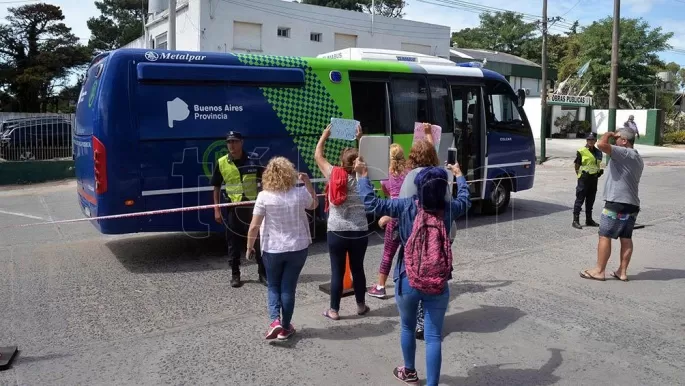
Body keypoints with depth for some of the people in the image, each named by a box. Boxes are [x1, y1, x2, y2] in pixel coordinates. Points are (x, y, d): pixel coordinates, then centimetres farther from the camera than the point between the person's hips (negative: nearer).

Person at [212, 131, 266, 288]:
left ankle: (263, 273, 18)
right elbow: (216, 187, 5)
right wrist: (217, 210, 0)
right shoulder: (221, 163, -2)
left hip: (254, 206, 0)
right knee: (234, 243, 7)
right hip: (233, 207, 0)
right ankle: (235, 275, 21)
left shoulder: (253, 159, -3)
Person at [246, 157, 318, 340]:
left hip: (272, 250, -1)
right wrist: (307, 183, 14)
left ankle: (275, 320, -1)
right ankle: (285, 327, 20)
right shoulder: (300, 193, -7)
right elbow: (314, 204, 16)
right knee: (288, 288, 12)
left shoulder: (264, 196, -13)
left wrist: (250, 246, 3)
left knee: (273, 287, 17)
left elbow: (254, 226, -11)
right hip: (297, 248, 1)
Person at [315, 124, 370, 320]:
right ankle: (361, 305, 27)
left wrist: (324, 136, 15)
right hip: (360, 232, 2)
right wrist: (360, 139, 21)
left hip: (336, 232, -2)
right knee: (358, 268, 14)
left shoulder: (334, 175, -8)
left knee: (337, 271, 5)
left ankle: (334, 310, 14)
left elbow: (318, 156, 6)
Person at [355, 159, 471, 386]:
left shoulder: (407, 206, -12)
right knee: (434, 337, 6)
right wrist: (459, 175, 35)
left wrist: (363, 176, 0)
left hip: (407, 282, 0)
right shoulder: (449, 208, -4)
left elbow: (372, 204, -13)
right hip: (438, 285, 0)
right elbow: (465, 199, 18)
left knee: (408, 328, 23)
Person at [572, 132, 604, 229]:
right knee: (580, 199, -5)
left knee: (590, 200, 14)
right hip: (584, 178, -6)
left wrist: (599, 171, 9)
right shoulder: (581, 151, -8)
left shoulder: (598, 152, 10)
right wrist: (579, 174, -5)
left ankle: (589, 219, 25)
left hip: (594, 179, 6)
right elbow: (576, 165, -5)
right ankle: (575, 220, -2)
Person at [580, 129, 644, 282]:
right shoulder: (637, 158, 17)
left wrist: (608, 134, -9)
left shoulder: (625, 153, -15)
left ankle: (599, 271, 2)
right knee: (626, 238, 10)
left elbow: (601, 144, -27)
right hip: (632, 204, 9)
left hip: (617, 203, -9)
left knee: (605, 236, -2)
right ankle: (622, 271, 14)